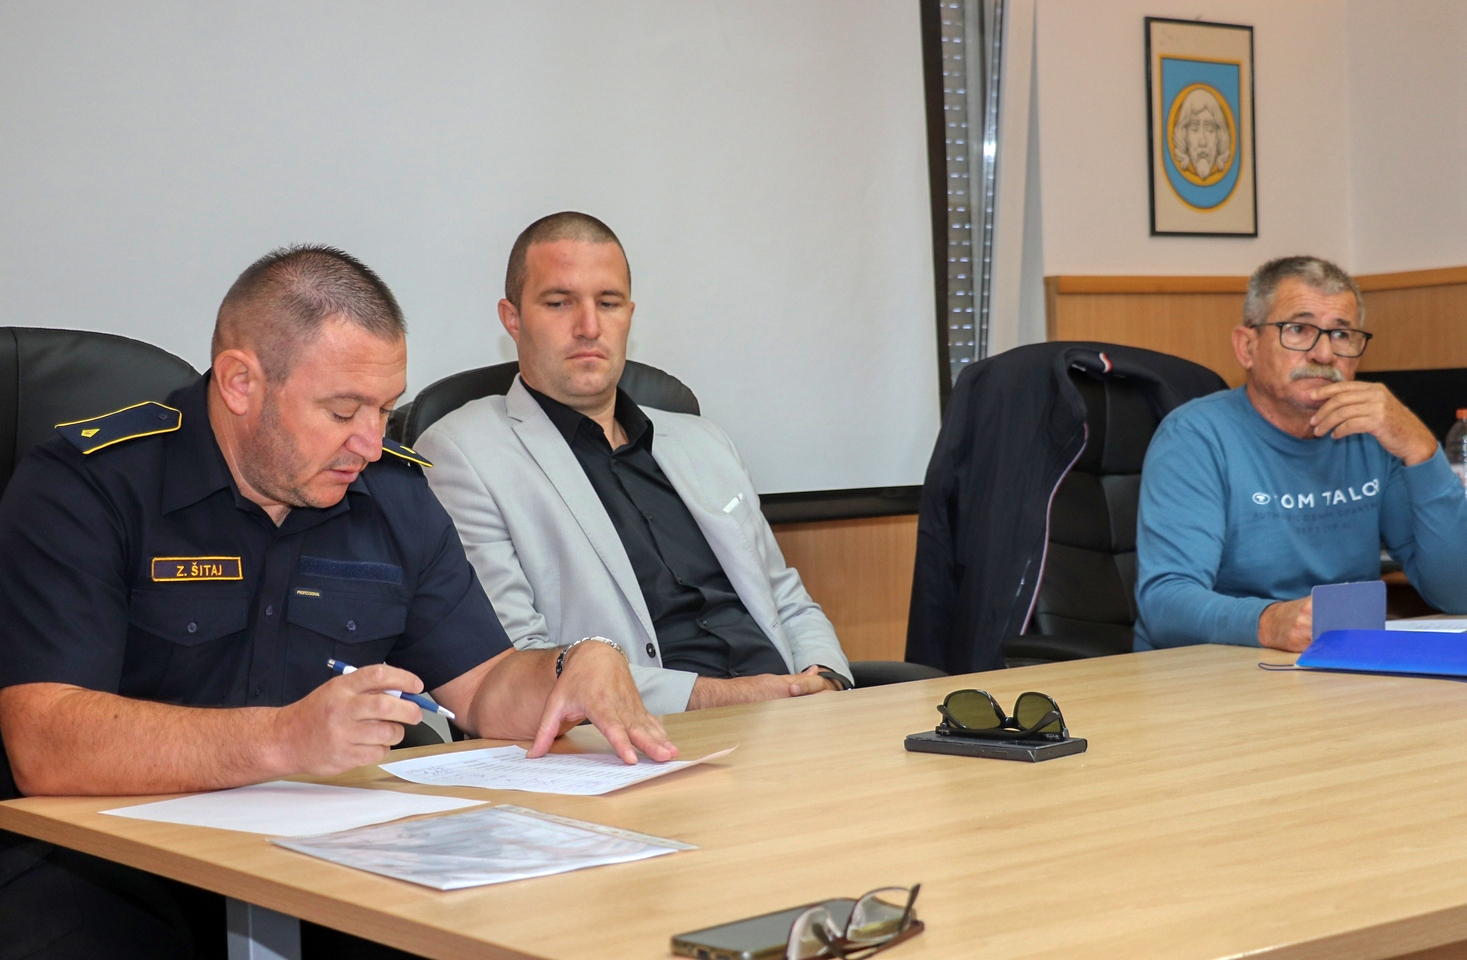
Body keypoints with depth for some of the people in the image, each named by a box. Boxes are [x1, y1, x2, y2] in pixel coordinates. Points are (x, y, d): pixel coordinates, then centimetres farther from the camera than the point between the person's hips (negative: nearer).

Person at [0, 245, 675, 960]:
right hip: (99, 875, -4)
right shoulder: (84, 487, -6)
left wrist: (580, 665, -5)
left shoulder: (395, 496, 13)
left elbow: (485, 689, 18)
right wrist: (284, 740, -30)